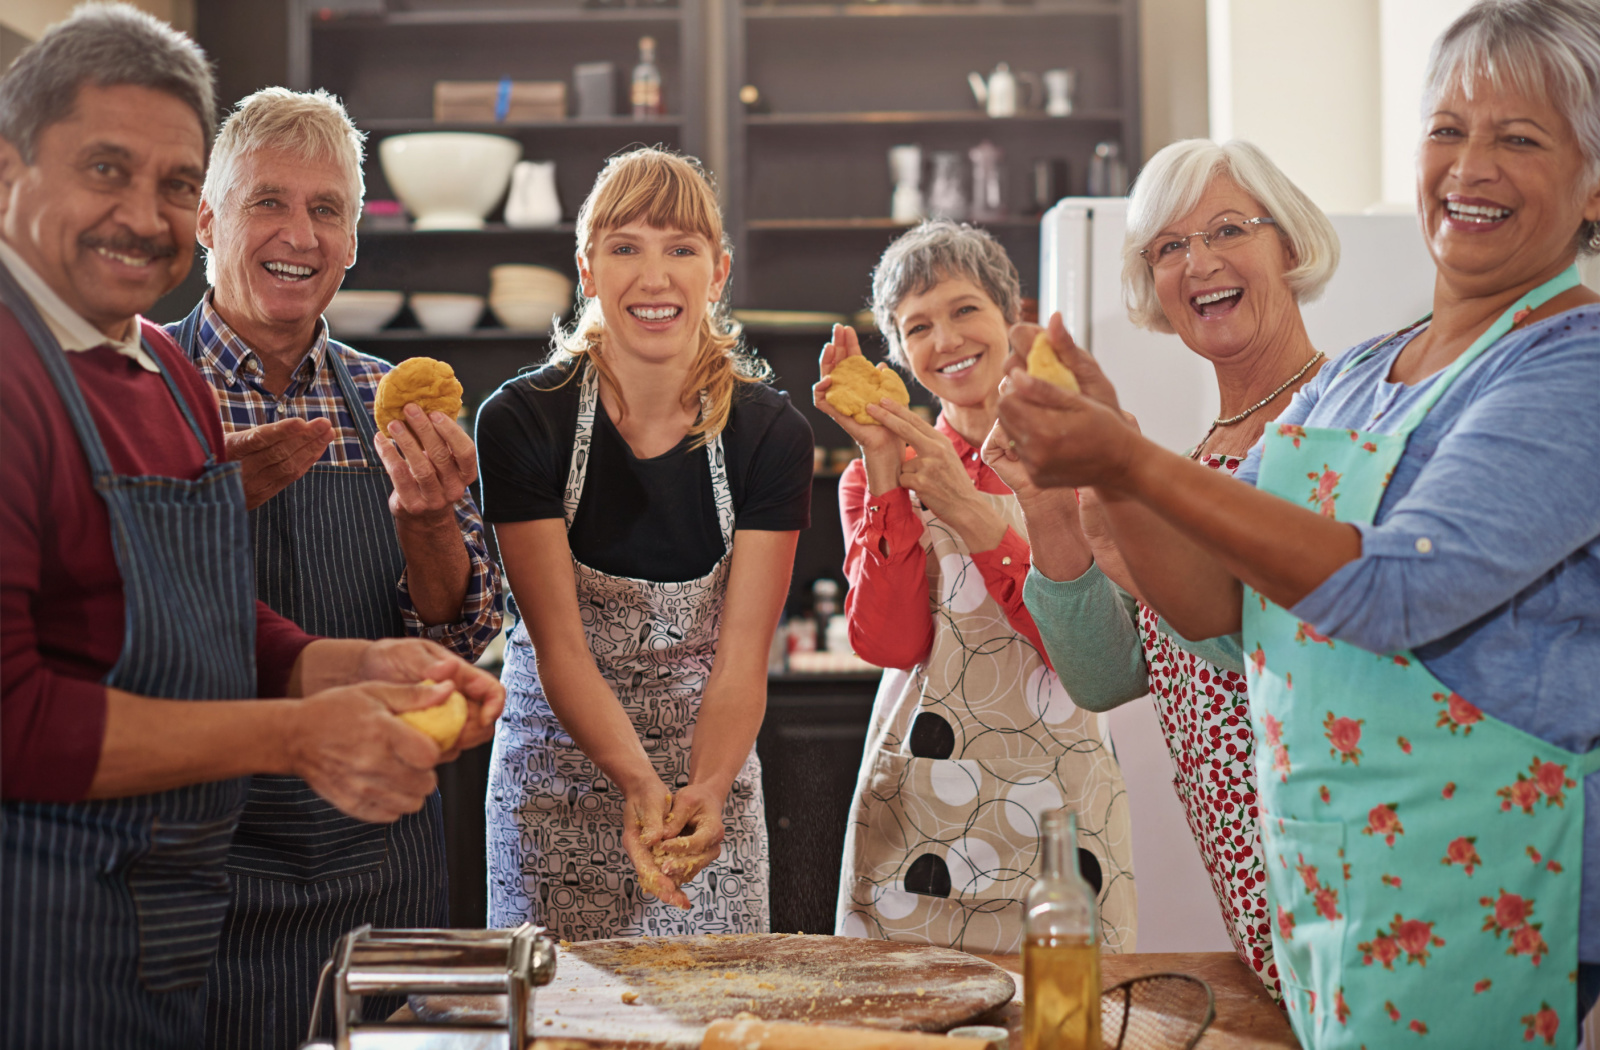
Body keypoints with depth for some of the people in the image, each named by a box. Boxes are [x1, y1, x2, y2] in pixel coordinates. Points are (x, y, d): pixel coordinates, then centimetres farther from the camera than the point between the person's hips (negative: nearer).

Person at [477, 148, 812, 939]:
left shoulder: (770, 434, -8)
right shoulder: (521, 421, -12)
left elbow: (741, 658, -12)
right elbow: (560, 645, -16)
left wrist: (706, 791, -31)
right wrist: (639, 782, -32)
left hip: (711, 774, 1)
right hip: (557, 778, -1)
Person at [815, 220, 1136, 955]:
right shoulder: (881, 475, 8)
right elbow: (889, 643, -8)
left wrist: (969, 509, -17)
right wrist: (884, 469, -12)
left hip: (1058, 793, -1)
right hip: (918, 803, 1)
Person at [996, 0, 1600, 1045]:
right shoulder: (1351, 381, 11)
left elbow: (1396, 591, -24)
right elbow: (1213, 607, 7)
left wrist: (1135, 461, -26)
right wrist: (1106, 458, -10)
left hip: (1476, 902, -7)